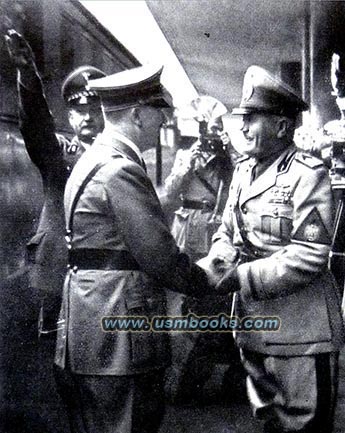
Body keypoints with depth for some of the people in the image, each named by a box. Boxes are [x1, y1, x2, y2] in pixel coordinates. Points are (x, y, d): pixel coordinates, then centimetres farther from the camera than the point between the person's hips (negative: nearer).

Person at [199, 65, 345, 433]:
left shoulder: (307, 174, -15)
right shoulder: (242, 169, 7)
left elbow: (309, 256, -21)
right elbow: (228, 232, 12)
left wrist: (240, 278, -23)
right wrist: (216, 263, -8)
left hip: (300, 332, -7)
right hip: (252, 325, 7)